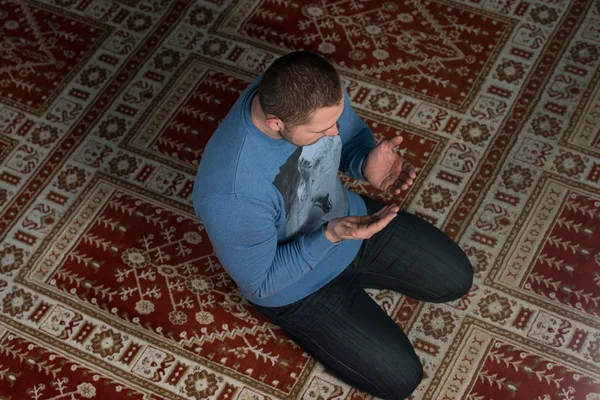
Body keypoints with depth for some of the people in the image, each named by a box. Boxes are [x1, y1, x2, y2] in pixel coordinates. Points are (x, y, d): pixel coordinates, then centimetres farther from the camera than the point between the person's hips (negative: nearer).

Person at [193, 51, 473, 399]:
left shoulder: (318, 92, -27)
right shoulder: (231, 194, -44)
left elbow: (352, 136, -4)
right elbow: (259, 283, -26)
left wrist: (367, 165, -27)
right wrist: (330, 237, -37)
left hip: (347, 217, 6)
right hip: (294, 287, -5)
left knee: (457, 279, 13)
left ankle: (351, 272, 26)